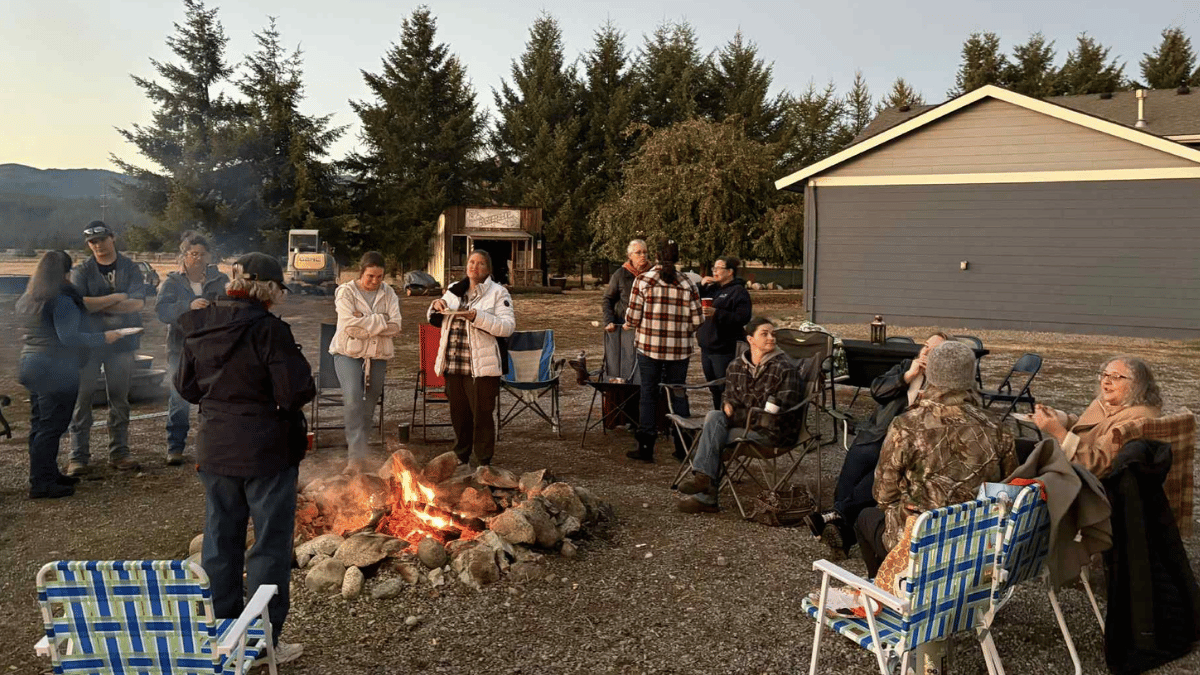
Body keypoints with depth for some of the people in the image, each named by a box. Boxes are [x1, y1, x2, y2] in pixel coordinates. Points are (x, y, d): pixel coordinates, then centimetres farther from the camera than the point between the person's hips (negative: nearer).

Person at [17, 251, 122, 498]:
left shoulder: (28, 300, 12)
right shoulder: (62, 301, -17)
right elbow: (69, 337, -23)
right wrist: (103, 338, -17)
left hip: (31, 365, 10)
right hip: (56, 370, -10)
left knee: (39, 425, 15)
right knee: (51, 427, -5)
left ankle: (47, 475, 25)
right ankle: (41, 484, -2)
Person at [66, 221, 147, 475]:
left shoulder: (130, 269, 4)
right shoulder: (81, 271, 2)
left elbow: (138, 302, -10)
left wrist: (98, 305, -11)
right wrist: (115, 298, -13)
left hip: (122, 341, 1)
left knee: (120, 400, 7)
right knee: (82, 399, -1)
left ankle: (119, 453, 15)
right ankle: (78, 455, 6)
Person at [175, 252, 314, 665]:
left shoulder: (198, 329, 1)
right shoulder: (269, 330, -19)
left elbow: (186, 388, 10)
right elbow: (297, 393, -22)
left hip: (215, 450, 6)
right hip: (267, 452, -6)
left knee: (221, 540, 18)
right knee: (270, 543, 6)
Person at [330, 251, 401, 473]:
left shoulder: (388, 293, 5)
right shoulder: (345, 292, -5)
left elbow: (395, 326, -7)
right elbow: (350, 326, -18)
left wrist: (365, 323, -15)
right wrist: (380, 321, -13)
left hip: (378, 356, 4)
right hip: (349, 354, -4)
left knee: (369, 405, 8)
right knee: (353, 399, -21)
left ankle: (356, 447, 24)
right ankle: (357, 456, -21)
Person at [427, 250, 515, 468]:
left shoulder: (498, 293, -3)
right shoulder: (454, 290, 15)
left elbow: (508, 326, -15)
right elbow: (436, 321, 24)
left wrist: (478, 317, -24)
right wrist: (436, 306, 1)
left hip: (481, 367, -5)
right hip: (453, 365, 6)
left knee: (482, 415, 1)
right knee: (459, 414, 16)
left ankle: (481, 464, 13)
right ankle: (461, 457, 32)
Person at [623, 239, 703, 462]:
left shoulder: (643, 281, -6)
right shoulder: (688, 285, 0)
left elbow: (633, 316, -5)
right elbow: (697, 320, 1)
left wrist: (629, 326, 17)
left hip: (649, 346, -2)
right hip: (680, 349, 2)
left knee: (648, 395, 6)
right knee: (679, 395, 12)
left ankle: (646, 448, 8)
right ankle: (683, 447, 17)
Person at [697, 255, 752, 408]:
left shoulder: (738, 291, -8)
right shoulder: (712, 288, 16)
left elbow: (743, 317, -19)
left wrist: (716, 313, -24)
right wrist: (701, 286, 2)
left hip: (725, 350, -8)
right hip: (707, 348, 8)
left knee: (725, 390, -5)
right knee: (714, 389, 16)